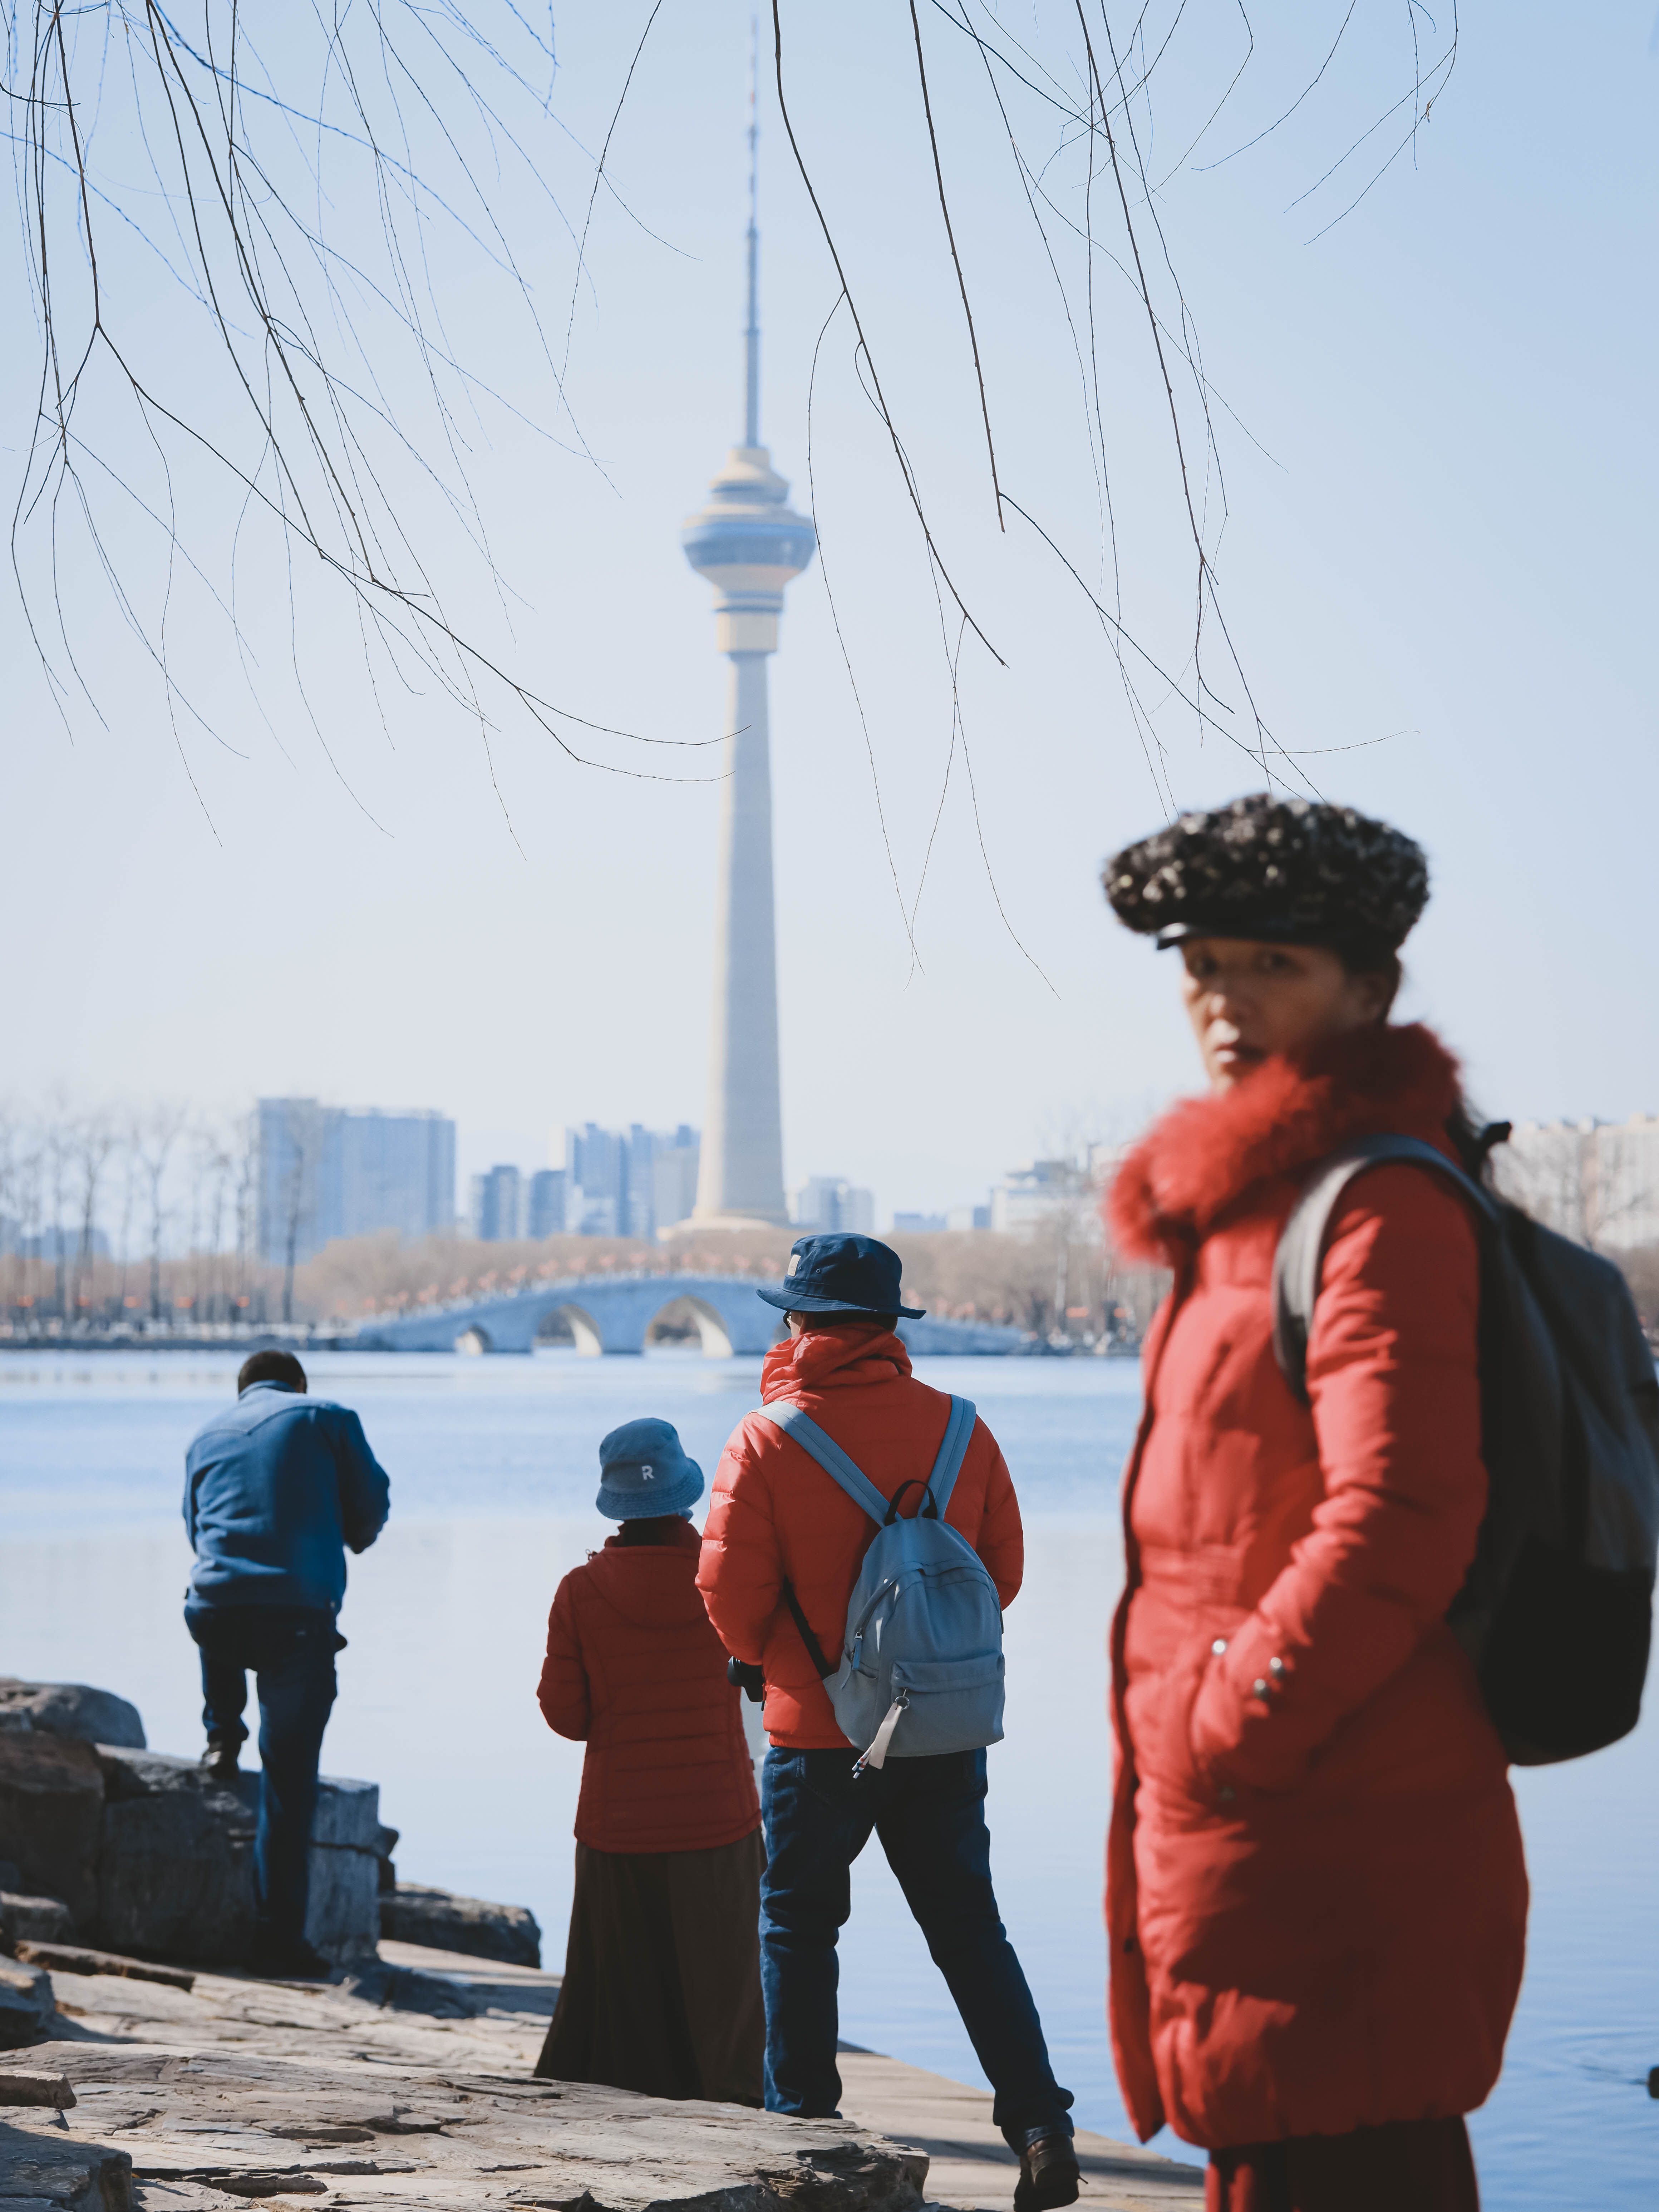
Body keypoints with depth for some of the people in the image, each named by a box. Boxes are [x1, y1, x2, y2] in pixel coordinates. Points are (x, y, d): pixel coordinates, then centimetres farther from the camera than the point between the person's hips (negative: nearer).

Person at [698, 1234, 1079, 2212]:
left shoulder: (770, 1439, -10)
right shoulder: (959, 1428, 0)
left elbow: (731, 1592, -10)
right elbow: (1005, 1570, 5)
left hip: (820, 1730, -3)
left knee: (799, 1927, 12)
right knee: (969, 1928, 10)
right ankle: (1040, 2124, 1)